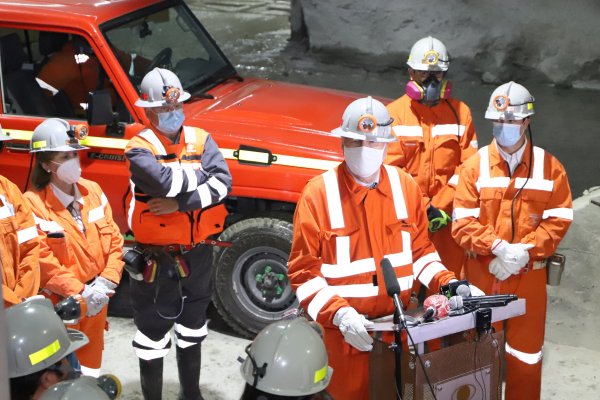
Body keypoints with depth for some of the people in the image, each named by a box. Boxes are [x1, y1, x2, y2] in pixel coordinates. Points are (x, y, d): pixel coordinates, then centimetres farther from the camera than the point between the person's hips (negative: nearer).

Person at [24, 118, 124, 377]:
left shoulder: (93, 191, 2)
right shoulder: (34, 203, -16)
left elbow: (114, 240, 3)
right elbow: (43, 261, -18)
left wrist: (106, 282, -10)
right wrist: (80, 292, -21)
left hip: (97, 303, 6)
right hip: (60, 307, -5)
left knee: (91, 363, 22)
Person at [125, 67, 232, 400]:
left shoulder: (201, 139, 0)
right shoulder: (139, 148, -13)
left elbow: (223, 184, -14)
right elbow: (165, 182, -32)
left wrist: (180, 203, -23)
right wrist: (201, 175, -15)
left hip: (197, 254, 5)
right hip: (156, 259, -5)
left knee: (192, 329, 22)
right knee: (153, 334, 8)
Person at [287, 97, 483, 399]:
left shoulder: (406, 187, 4)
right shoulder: (318, 194, -9)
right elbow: (303, 270, -10)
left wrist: (448, 284, -3)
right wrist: (339, 314, -22)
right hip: (347, 333, -4)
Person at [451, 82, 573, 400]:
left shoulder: (549, 166, 0)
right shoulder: (475, 165, -1)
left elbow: (558, 221, -5)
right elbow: (462, 223, -7)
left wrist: (524, 252, -18)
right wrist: (498, 247, -22)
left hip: (528, 277, 0)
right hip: (482, 275, 0)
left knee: (526, 355, 10)